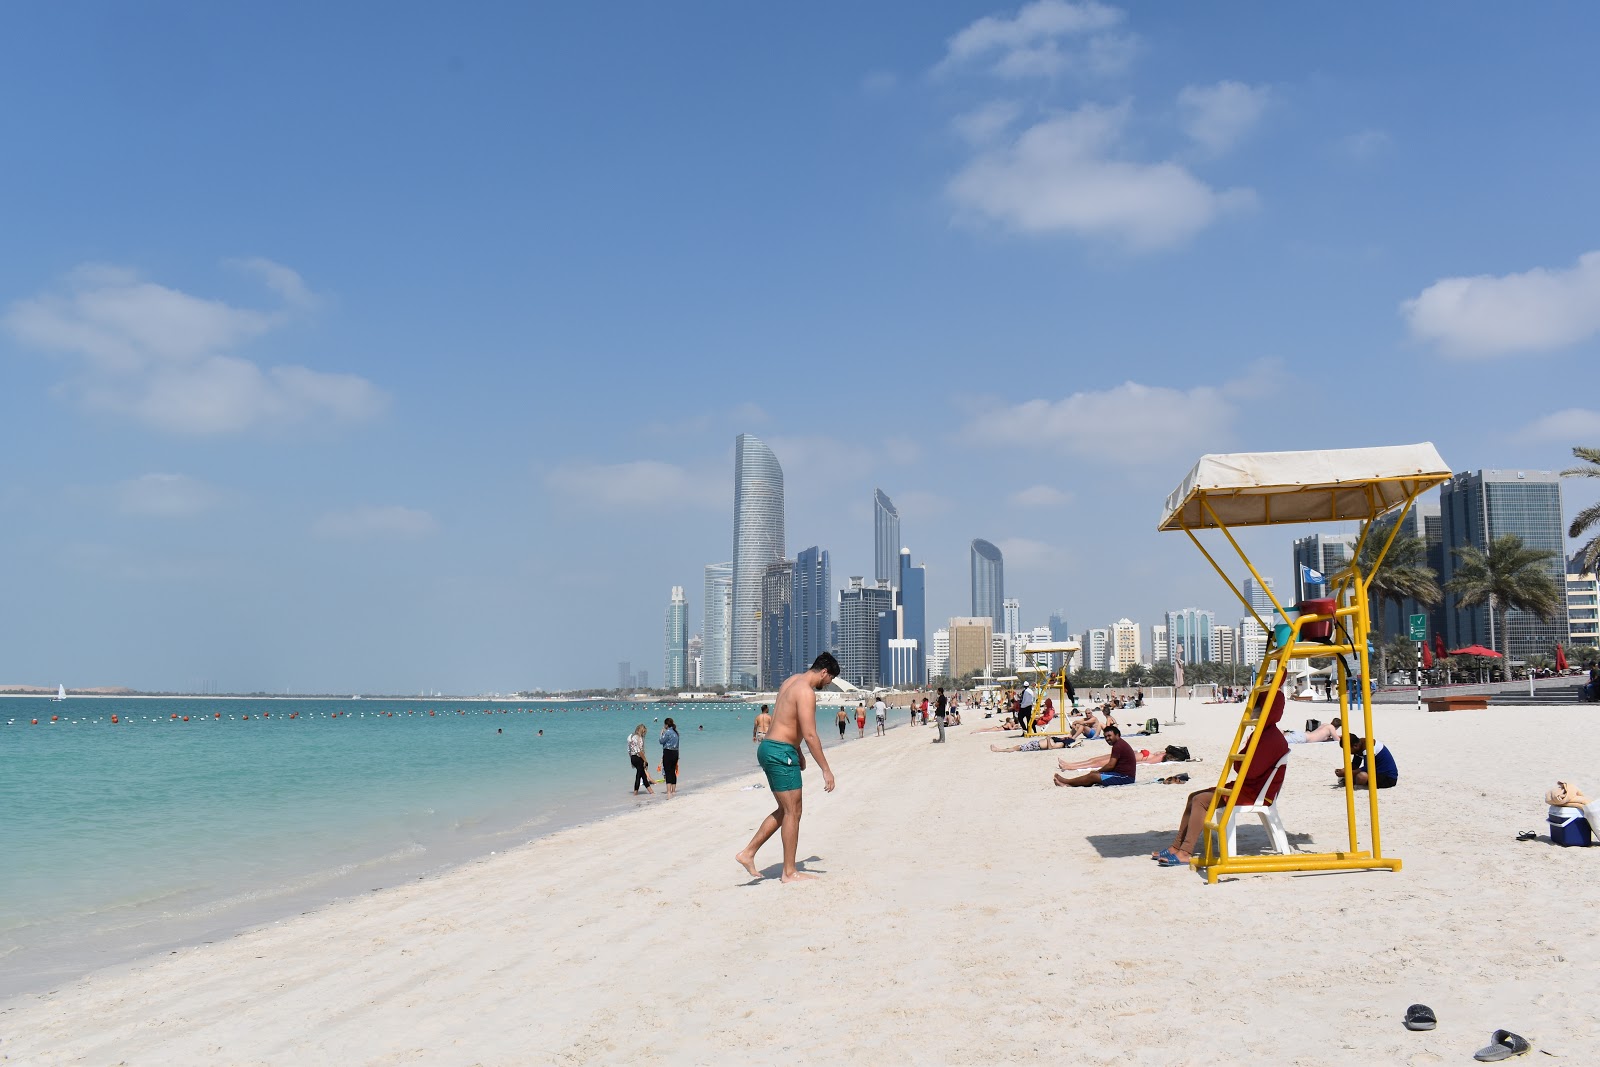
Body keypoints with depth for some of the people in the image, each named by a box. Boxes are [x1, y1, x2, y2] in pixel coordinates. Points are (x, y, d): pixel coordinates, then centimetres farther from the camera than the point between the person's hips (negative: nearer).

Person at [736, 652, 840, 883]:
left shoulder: (793, 681, 14)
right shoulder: (806, 692, -17)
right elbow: (810, 735, -21)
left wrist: (796, 750, 32)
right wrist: (826, 769, -17)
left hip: (769, 749, 10)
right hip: (780, 753, -10)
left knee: (784, 811, 16)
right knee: (793, 812, -1)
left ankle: (748, 853, 16)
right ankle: (790, 872, 5)